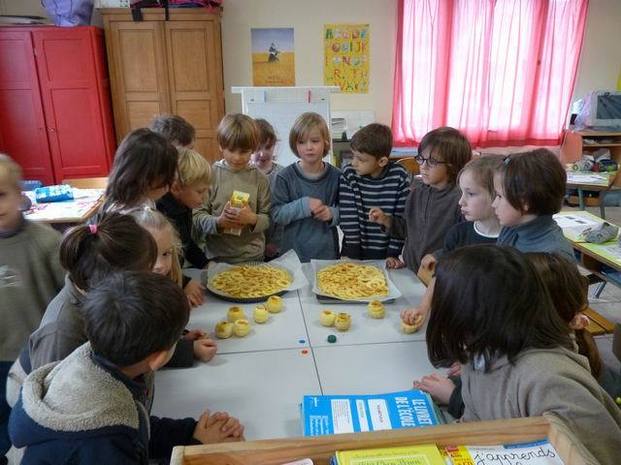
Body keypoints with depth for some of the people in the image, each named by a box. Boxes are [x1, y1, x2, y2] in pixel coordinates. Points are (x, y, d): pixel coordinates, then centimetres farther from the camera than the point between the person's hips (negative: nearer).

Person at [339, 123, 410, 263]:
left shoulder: (399, 177, -14)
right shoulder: (349, 175, -13)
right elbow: (348, 218, -12)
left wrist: (393, 254, -10)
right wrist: (353, 255, -13)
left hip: (385, 254, 0)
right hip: (356, 251, 1)